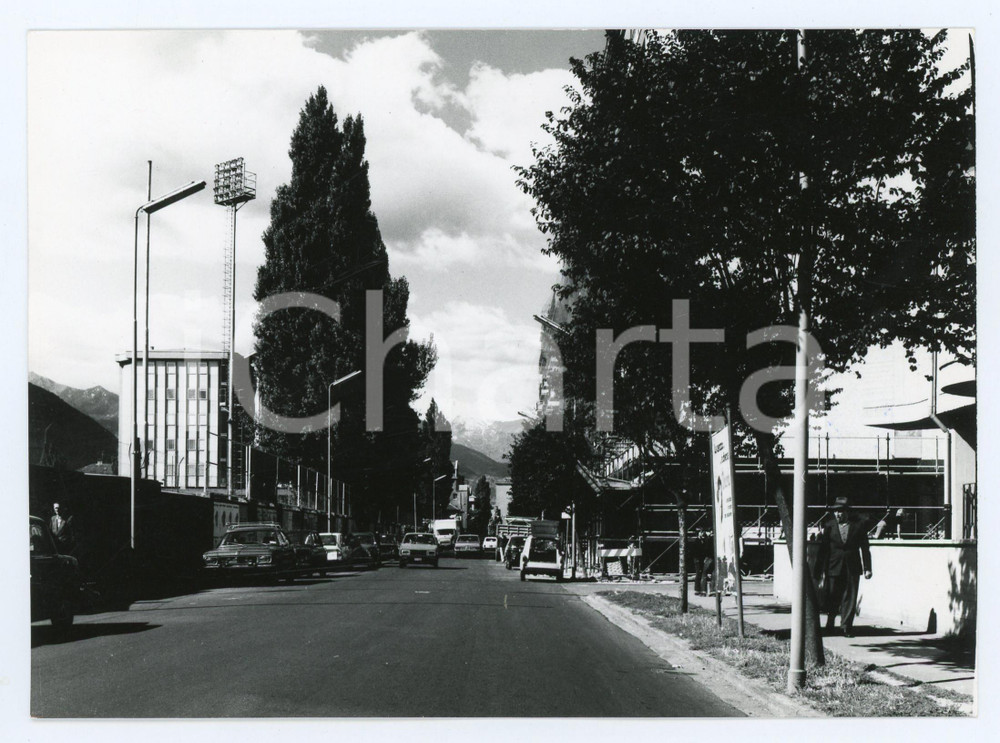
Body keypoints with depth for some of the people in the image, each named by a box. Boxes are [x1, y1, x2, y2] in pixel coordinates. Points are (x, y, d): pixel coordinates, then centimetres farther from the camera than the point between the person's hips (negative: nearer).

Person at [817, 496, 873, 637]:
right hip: (834, 567, 0)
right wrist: (820, 567, 2)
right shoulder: (829, 526, 4)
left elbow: (865, 548, 5)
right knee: (832, 597, 2)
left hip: (852, 568, 0)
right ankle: (830, 619, 26)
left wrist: (867, 568, 0)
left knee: (850, 598, 0)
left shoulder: (858, 526, 2)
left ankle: (847, 627, 7)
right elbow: (823, 548, 5)